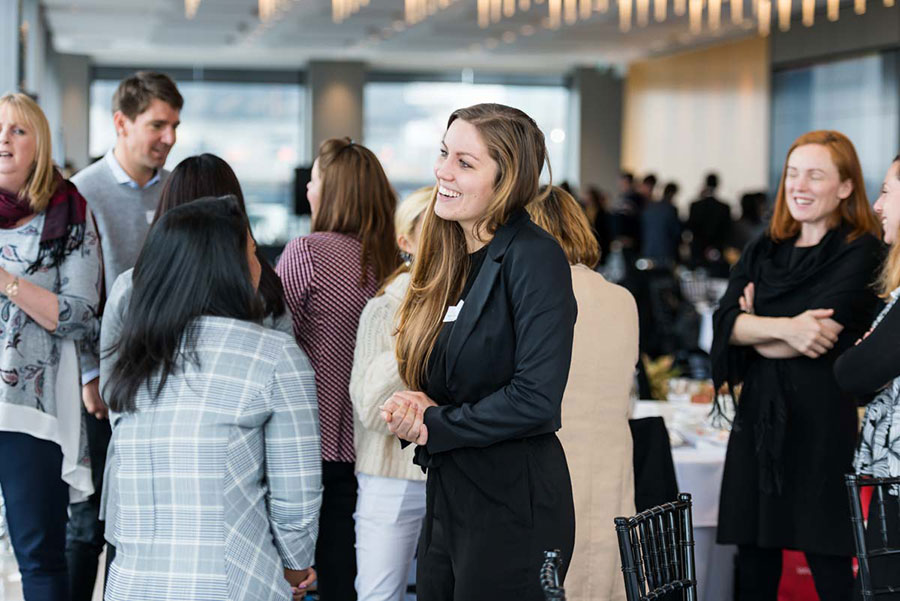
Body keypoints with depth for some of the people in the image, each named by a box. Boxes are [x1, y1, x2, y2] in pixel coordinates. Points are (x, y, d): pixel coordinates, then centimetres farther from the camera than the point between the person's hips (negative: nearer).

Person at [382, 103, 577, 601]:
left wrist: (433, 425, -12)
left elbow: (535, 399, -22)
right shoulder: (449, 258, 10)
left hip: (514, 507, -8)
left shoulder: (534, 257, -14)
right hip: (446, 499, 8)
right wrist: (417, 406, -5)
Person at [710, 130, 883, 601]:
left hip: (824, 424, -5)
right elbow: (726, 321, 0)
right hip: (759, 421, 5)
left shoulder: (860, 254, -1)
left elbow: (822, 335, -13)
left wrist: (754, 328, 2)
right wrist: (784, 326, -18)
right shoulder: (763, 253, 15)